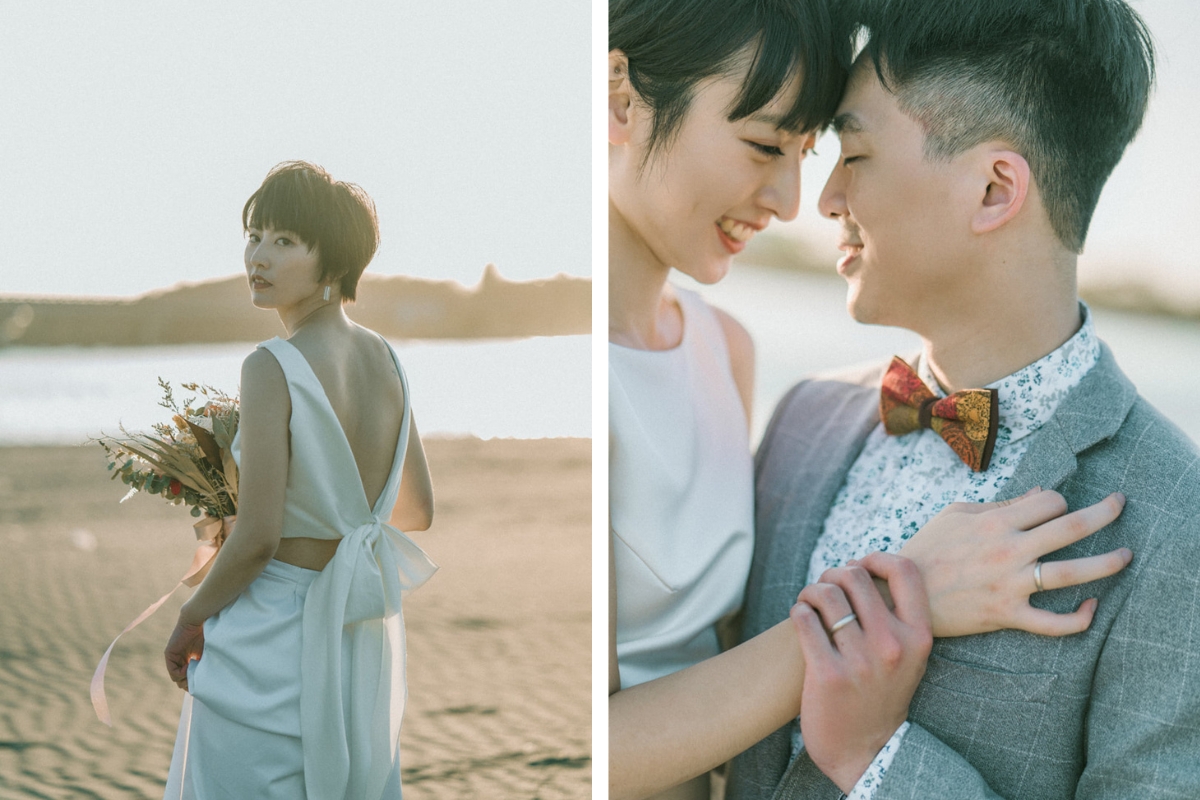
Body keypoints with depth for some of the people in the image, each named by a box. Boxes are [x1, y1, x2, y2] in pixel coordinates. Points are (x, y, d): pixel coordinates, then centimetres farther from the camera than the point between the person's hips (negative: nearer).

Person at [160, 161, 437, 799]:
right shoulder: (383, 356, 1)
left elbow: (258, 538, -19)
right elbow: (417, 511, 9)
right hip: (367, 626, 6)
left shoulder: (272, 368, -18)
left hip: (273, 635, -6)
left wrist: (191, 620, -3)